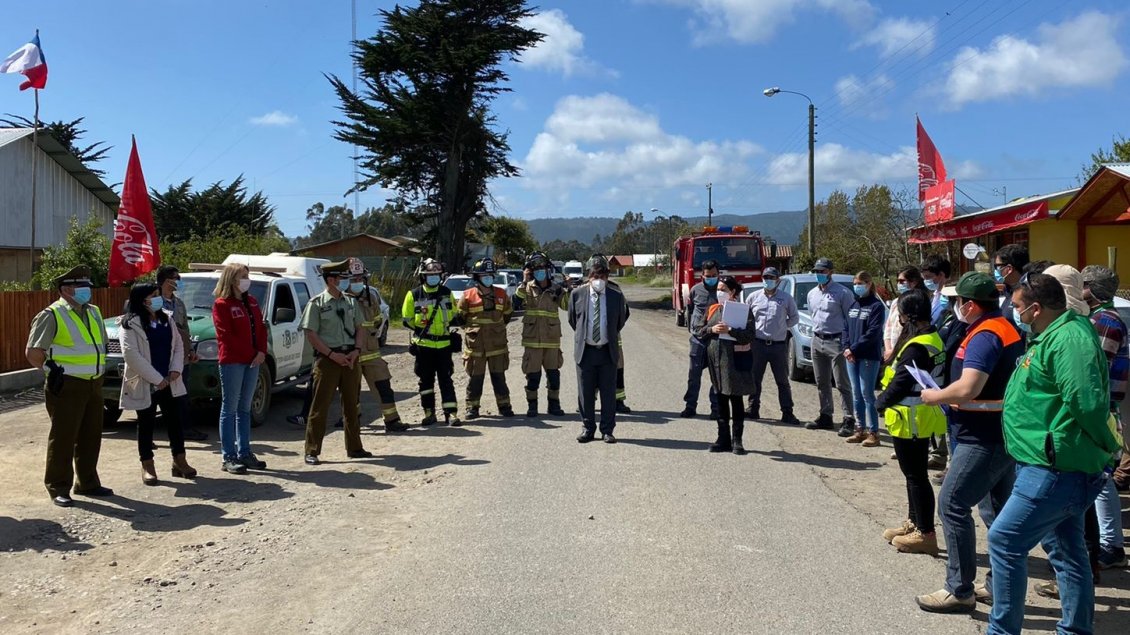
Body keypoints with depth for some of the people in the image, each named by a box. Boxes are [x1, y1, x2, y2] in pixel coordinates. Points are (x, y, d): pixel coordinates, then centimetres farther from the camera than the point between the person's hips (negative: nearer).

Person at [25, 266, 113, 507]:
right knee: (63, 438, -1)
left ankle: (87, 482, 26)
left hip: (93, 385, 7)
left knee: (91, 437, 14)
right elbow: (33, 353, -13)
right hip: (67, 387, -7)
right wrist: (53, 371, -9)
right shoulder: (52, 315, -10)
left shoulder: (94, 313, 13)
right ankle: (58, 488, 9)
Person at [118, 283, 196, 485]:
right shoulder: (130, 324, -10)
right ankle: (147, 466, 14)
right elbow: (131, 355, -17)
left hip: (169, 382, 6)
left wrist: (176, 369, -4)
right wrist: (156, 379, -17)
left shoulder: (166, 319, 11)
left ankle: (179, 461, 19)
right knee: (146, 424, 5)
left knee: (175, 421, 9)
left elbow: (178, 345, 13)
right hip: (144, 384, -5)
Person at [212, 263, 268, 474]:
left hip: (252, 362, 7)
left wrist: (261, 352, -3)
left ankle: (244, 453, 19)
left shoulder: (251, 301, 16)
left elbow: (261, 328, 13)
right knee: (230, 409, -2)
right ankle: (228, 457, 1)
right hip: (232, 362, -7)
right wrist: (250, 354, -13)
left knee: (244, 409, 12)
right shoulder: (221, 304, -6)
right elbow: (226, 335, -13)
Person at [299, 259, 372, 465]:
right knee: (320, 406, -3)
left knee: (351, 404, 13)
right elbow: (311, 335, -9)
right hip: (327, 359, -5)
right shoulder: (317, 303, -6)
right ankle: (312, 452, 4)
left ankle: (354, 448, 23)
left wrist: (356, 350, -4)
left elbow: (360, 329, 13)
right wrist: (332, 354, -16)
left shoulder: (350, 302, 10)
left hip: (351, 358, 6)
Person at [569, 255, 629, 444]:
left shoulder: (616, 296, -1)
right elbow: (572, 320, 13)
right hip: (585, 350, 0)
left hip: (608, 351, 0)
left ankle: (607, 431, 12)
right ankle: (588, 428, 17)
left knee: (608, 393, 3)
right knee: (585, 393, 5)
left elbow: (621, 320, 14)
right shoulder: (577, 294, -1)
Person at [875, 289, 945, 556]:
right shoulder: (932, 338, 10)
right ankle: (914, 523, 31)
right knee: (914, 473, 19)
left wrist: (880, 402, -6)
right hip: (920, 418, 10)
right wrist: (886, 400, 11)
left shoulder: (916, 346, -23)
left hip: (911, 419, -10)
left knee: (916, 476, -2)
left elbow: (902, 383, -23)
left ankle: (926, 534, 5)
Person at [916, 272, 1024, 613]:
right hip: (1003, 434, 11)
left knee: (953, 505, -6)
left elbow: (967, 389, -30)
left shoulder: (985, 336, -20)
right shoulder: (1006, 329, 14)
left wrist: (933, 396, -13)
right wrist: (947, 397, 13)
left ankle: (959, 591, -2)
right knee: (997, 510, 16)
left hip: (984, 439, -11)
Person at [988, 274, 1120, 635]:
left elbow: (1087, 402, -28)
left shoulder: (1069, 339, -21)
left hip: (1055, 472, -11)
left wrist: (1109, 447, -15)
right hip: (1058, 468, 11)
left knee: (1004, 541, -6)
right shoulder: (1053, 336, 13)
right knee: (1066, 551, 19)